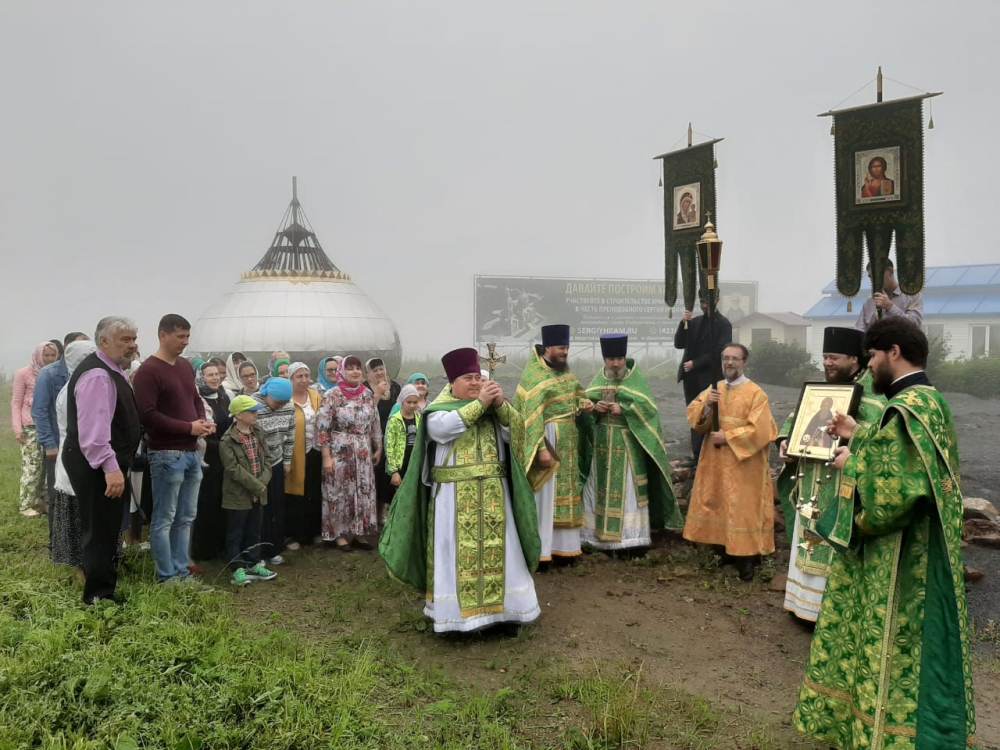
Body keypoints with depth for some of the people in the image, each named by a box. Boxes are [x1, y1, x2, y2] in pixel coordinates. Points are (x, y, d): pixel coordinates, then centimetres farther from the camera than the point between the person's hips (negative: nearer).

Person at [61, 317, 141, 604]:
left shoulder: (112, 371, 12)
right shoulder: (97, 375, -22)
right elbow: (94, 428, -30)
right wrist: (110, 466, -35)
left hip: (109, 464, 11)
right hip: (97, 467, -11)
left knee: (108, 528, 22)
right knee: (99, 530, -1)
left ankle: (104, 587, 38)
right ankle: (99, 596, 11)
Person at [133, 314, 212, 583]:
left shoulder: (186, 366, 14)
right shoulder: (148, 371, -11)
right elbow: (147, 415, -17)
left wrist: (203, 421, 2)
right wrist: (188, 428, -18)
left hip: (192, 452, 8)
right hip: (167, 455, -8)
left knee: (186, 517, 13)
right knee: (164, 519, 1)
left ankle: (182, 572, 23)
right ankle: (167, 578, 10)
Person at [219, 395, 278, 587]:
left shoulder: (259, 434, 5)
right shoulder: (227, 441, -15)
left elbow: (266, 460, 6)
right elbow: (234, 470, -19)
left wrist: (262, 483, -10)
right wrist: (257, 487, -17)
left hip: (257, 494, 7)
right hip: (237, 495, -7)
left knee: (254, 532, 17)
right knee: (235, 533, 4)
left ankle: (254, 564, 28)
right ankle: (237, 569, 11)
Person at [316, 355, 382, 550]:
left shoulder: (368, 394, 4)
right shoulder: (332, 395, -10)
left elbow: (375, 423, 13)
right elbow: (322, 427, -11)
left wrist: (378, 448, 14)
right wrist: (326, 457, -14)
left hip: (364, 453, 5)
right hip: (339, 452, -4)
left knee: (364, 492, 9)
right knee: (340, 493, 4)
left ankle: (359, 532, 21)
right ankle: (340, 533, 16)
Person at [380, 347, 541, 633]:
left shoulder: (492, 408, 13)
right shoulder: (438, 409, 0)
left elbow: (516, 430, 1)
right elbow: (444, 427, -21)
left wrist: (500, 404, -15)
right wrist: (479, 403, -19)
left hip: (493, 494, 4)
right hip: (455, 496, -4)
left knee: (496, 550, 6)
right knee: (457, 552, -1)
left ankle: (500, 608, 17)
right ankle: (457, 613, 8)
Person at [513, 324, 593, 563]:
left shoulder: (564, 369, 10)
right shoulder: (534, 375, -15)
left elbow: (576, 392, 23)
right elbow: (531, 415, -20)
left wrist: (583, 403, 0)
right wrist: (541, 448, -26)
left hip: (568, 439, 8)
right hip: (547, 437, -8)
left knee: (565, 491, 13)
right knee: (545, 494, -4)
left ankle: (563, 543, 23)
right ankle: (540, 549, 4)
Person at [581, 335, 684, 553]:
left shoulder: (635, 379, -4)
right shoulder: (598, 380, 7)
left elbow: (649, 406, -10)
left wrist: (623, 409, -19)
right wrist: (595, 406, -13)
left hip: (627, 442, -4)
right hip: (601, 442, 4)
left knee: (627, 487, -2)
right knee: (600, 486, 6)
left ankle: (630, 535, 4)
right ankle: (599, 533, 14)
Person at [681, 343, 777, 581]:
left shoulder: (755, 393, -10)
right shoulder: (714, 389, 8)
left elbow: (759, 430, -17)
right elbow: (692, 415, 3)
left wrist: (727, 437, -17)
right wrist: (706, 405, -16)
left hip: (743, 463, -5)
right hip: (715, 460, 6)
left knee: (743, 510, -2)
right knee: (717, 504, 10)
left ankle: (746, 558, 7)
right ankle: (725, 550, 23)